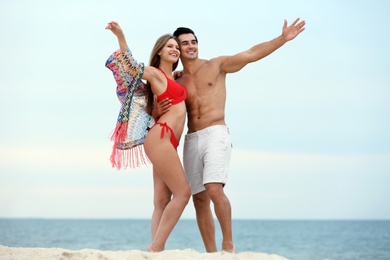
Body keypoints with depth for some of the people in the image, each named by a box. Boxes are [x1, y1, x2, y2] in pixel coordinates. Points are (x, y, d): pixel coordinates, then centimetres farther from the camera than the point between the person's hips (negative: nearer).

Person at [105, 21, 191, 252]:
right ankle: (156, 247, -12)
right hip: (160, 138, -8)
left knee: (163, 200, 1)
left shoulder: (172, 78, 23)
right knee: (183, 192, -12)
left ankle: (156, 249, -3)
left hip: (167, 142, 8)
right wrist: (120, 36, -28)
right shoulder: (154, 73, 0)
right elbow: (131, 65, -15)